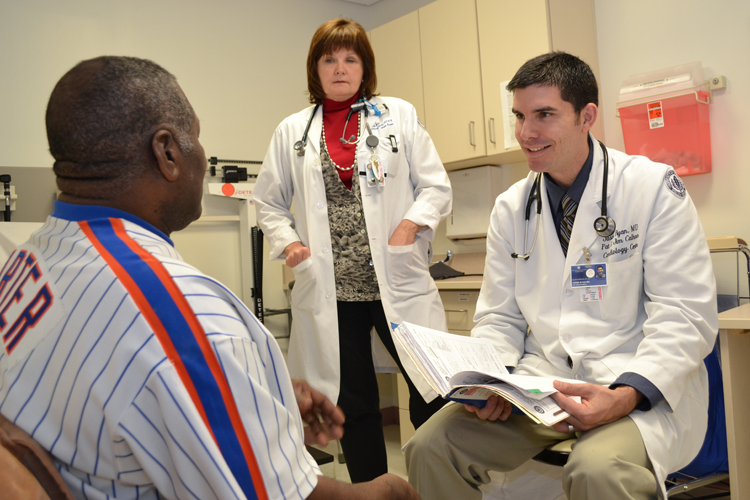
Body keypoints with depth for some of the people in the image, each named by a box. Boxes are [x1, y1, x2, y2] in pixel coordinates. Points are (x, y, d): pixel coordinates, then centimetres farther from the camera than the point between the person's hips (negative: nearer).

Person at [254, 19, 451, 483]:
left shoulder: (399, 114, 8)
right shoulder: (293, 130, 12)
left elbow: (436, 187, 6)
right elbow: (269, 203, 16)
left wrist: (410, 224, -11)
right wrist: (289, 243, -1)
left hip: (398, 282, -1)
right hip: (330, 290, 2)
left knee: (432, 395, -2)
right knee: (353, 405, 11)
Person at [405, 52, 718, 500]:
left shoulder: (654, 188, -5)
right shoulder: (510, 207, 8)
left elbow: (685, 316, -9)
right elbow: (500, 317, 11)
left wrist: (626, 395, -24)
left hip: (640, 385, -4)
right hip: (543, 379, 4)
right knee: (431, 446, -15)